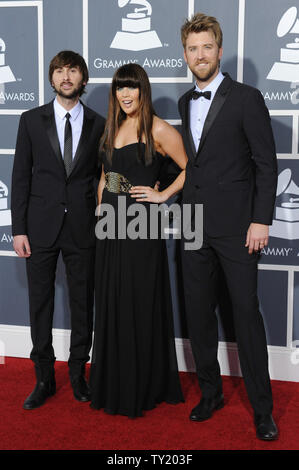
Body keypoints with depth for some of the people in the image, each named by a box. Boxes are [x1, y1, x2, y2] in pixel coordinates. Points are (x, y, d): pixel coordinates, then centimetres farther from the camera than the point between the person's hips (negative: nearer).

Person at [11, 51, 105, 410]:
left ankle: (78, 374, 24)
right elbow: (21, 177, 3)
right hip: (41, 227, 0)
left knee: (82, 304, 7)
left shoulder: (99, 125, 5)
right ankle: (44, 378, 20)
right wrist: (19, 228, -3)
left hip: (82, 228, 0)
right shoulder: (32, 121, 4)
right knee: (40, 303, 6)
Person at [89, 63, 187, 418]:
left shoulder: (158, 130, -8)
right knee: (111, 301, 12)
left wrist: (163, 194, -8)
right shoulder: (112, 127, 13)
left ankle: (143, 388, 15)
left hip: (140, 222, -7)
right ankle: (113, 385, 26)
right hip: (110, 221, 7)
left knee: (140, 302, 1)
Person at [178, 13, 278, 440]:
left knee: (247, 313, -1)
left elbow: (266, 164, -7)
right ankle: (210, 393, 25)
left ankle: (262, 408, 11)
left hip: (235, 227, -5)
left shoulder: (246, 98, -4)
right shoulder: (185, 103, 14)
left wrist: (261, 220, -13)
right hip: (194, 226, 6)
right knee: (198, 313, 10)